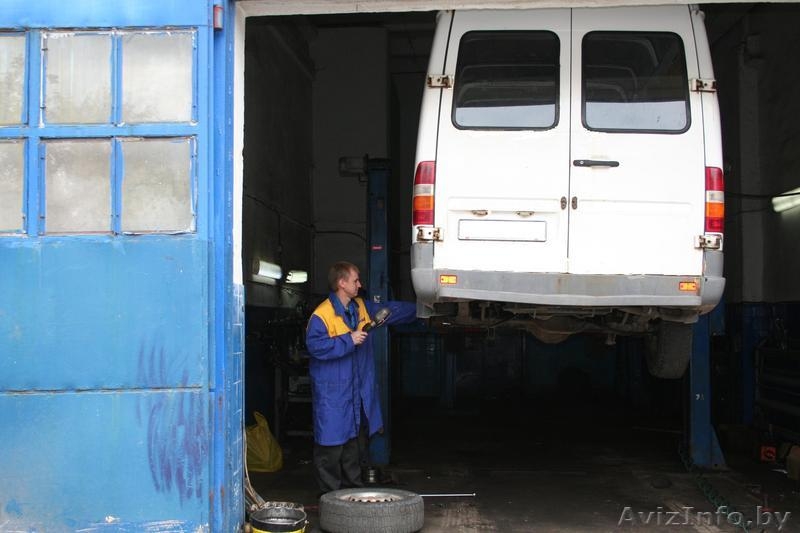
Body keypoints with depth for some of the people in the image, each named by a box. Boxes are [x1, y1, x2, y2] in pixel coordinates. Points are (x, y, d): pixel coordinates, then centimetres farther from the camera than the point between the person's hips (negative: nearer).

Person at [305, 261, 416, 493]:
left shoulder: (362, 308, 10)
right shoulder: (321, 315, -16)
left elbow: (391, 310, 21)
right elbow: (316, 346, -25)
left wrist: (419, 309, 24)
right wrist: (349, 340, -23)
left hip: (357, 391, 8)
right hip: (331, 393, -8)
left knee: (353, 441, 15)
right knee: (332, 444, -3)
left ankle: (353, 487, 25)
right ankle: (330, 493, 5)